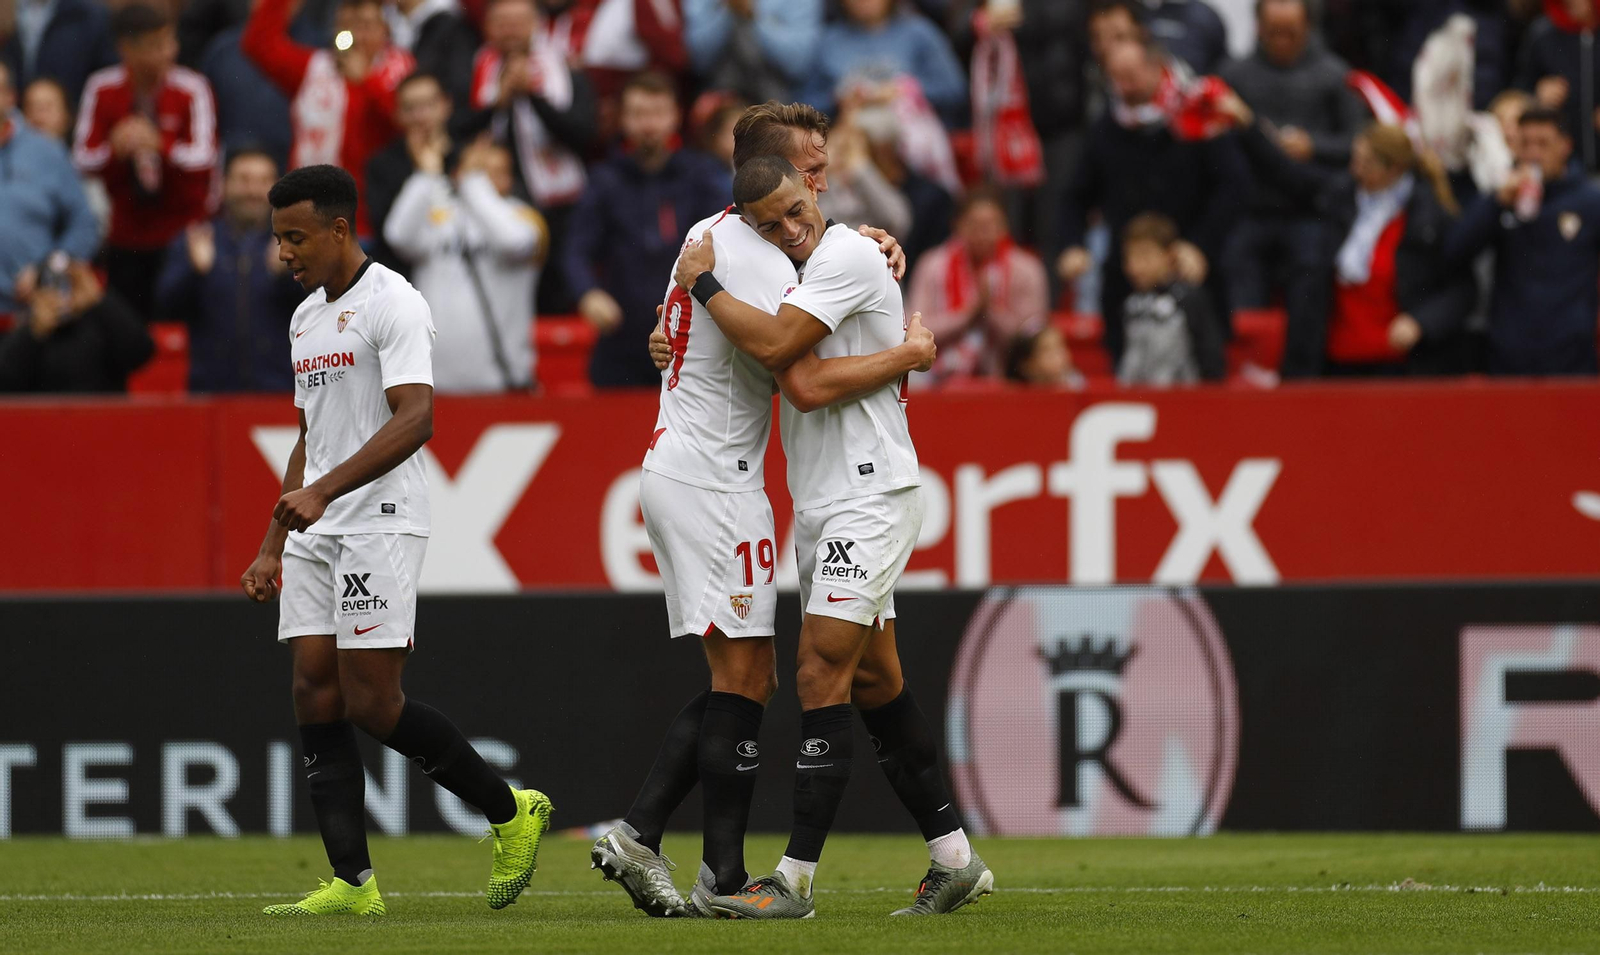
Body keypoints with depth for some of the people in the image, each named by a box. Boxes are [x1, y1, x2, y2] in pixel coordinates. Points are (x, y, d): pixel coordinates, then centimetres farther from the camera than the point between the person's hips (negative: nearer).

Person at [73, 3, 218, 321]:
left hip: (183, 232, -2)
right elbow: (83, 161, -1)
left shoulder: (191, 89, -7)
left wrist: (161, 145, -32)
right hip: (127, 238, 2)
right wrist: (115, 148, -23)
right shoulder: (102, 90, -2)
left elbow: (203, 158, -15)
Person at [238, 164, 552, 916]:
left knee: (370, 700, -11)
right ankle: (353, 883, -2)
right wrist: (272, 547, 22)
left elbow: (415, 418, -22)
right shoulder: (307, 317, 18)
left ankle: (511, 812, 6)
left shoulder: (392, 304, -10)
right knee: (315, 695, -1)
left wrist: (322, 490, -30)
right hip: (315, 530, 9)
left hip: (381, 523, -9)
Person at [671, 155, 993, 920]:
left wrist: (703, 283, -12)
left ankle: (797, 878, -14)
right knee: (872, 681, 11)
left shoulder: (847, 256, -15)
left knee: (822, 676, -13)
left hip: (870, 493, -10)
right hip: (820, 504, 10)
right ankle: (954, 859, 17)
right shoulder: (803, 266, 15)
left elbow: (774, 345, -26)